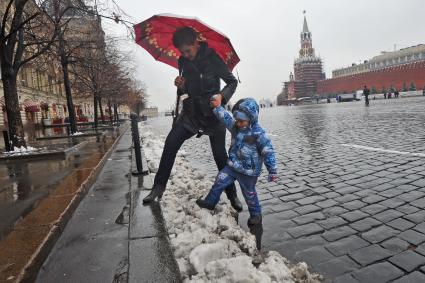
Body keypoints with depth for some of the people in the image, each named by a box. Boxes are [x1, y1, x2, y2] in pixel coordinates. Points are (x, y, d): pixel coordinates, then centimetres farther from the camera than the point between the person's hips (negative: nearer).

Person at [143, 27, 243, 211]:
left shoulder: (212, 58, -9)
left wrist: (222, 95, -24)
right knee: (171, 143, -17)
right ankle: (159, 186, -6)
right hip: (191, 111, 4)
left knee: (220, 155, 0)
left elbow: (232, 81, -5)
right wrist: (181, 86, -10)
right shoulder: (183, 62, 4)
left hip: (213, 113, -3)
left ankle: (232, 195, 16)